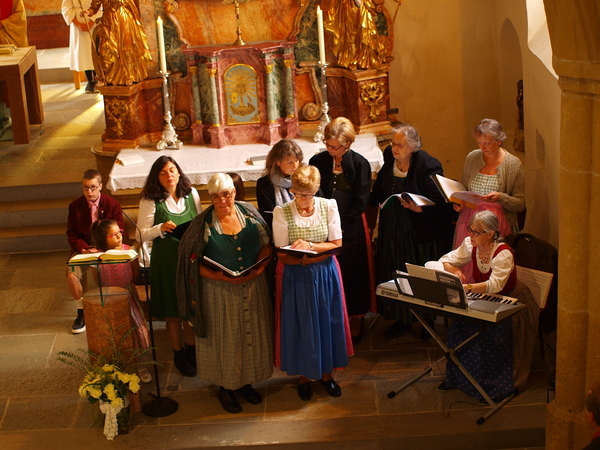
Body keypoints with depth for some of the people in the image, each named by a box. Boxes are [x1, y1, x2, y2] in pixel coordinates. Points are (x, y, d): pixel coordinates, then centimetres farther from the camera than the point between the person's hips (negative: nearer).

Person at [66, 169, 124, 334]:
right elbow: (71, 234, 6)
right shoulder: (75, 206, 3)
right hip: (83, 249, 2)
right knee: (71, 274, -25)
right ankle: (81, 313, -2)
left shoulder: (112, 204, -2)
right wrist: (83, 248, -15)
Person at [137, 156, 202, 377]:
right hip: (166, 261, -3)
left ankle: (191, 349, 32)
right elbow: (142, 235, -9)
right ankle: (178, 354, 26)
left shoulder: (191, 194, 2)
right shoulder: (150, 201, -9)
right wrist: (161, 228, -24)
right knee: (173, 313, 8)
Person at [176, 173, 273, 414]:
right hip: (219, 291, -3)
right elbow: (193, 262, -11)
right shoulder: (203, 223, -10)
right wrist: (219, 276, -22)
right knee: (224, 337, 7)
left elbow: (266, 245, 4)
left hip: (253, 286, 3)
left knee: (251, 333, 13)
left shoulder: (249, 213, -1)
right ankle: (225, 387, 24)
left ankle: (245, 382, 31)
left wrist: (259, 267, -14)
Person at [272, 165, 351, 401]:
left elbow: (336, 244, -5)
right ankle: (304, 375, 26)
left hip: (325, 275, 2)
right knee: (299, 325, 7)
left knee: (327, 321, 11)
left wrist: (310, 245, -20)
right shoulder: (282, 212, -11)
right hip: (295, 277, -2)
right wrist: (303, 258, -30)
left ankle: (326, 372, 30)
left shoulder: (328, 207, -6)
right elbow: (282, 254, -11)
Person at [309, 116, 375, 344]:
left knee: (353, 273, 6)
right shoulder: (318, 161, 1)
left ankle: (355, 321, 19)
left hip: (351, 230, -2)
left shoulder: (360, 164, -5)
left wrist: (341, 224, -14)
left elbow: (360, 202, -7)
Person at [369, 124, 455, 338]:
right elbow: (379, 190, 17)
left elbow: (439, 203, -19)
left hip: (420, 232, -6)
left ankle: (427, 320, 21)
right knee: (394, 275, 11)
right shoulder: (389, 157, 0)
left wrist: (419, 209, -33)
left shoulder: (429, 166, -18)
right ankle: (402, 318, 26)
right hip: (392, 230, 6)